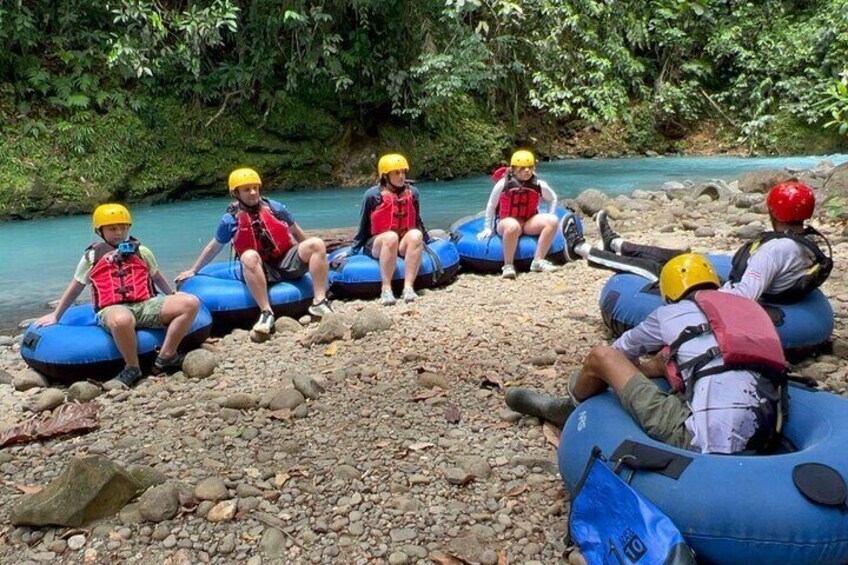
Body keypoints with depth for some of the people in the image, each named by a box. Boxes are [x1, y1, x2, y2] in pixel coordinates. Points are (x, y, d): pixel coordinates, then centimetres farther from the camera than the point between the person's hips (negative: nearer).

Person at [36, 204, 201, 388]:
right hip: (114, 309, -3)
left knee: (191, 302, -23)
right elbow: (74, 289, 22)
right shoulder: (92, 256, 14)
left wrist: (173, 296, 36)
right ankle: (132, 368, -19)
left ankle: (165, 359, -18)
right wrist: (55, 316, 27)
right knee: (122, 320, -45)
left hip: (146, 305, 3)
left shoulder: (141, 251, 19)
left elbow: (157, 278, 32)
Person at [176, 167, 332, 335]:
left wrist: (313, 257, 23)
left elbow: (296, 232, 14)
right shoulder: (230, 219, 0)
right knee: (249, 257, -36)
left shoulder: (275, 207, 2)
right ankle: (266, 312, -36)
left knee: (316, 243, -21)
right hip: (261, 271, -2)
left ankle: (319, 302, -25)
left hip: (287, 262, 2)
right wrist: (194, 270, 21)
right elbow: (214, 247, 14)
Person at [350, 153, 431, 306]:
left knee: (416, 235, -31)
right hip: (377, 244, -3)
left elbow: (417, 222, 19)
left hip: (404, 243, 3)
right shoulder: (373, 195, -5)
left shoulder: (412, 192, 5)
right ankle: (386, 290, -38)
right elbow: (363, 227, 4)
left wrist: (430, 241, 25)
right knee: (391, 237, -37)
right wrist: (352, 251, 4)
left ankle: (408, 287, -38)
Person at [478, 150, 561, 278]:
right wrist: (488, 228, 4)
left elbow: (552, 199, 16)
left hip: (529, 222, 4)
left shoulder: (539, 185, -2)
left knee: (553, 220, -22)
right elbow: (491, 206, 2)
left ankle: (538, 261, -20)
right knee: (512, 226, -42)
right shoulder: (503, 184, -10)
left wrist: (547, 220, 7)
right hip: (505, 223, -4)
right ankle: (508, 266, -28)